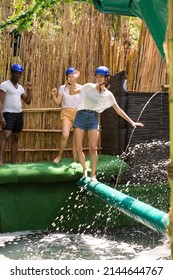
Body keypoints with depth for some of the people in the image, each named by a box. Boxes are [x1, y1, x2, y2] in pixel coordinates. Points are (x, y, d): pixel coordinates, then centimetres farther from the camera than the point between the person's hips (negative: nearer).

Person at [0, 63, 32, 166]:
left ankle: (13, 162, 10)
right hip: (8, 114, -7)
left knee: (15, 139, 7)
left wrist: (29, 90, 1)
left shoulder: (20, 87, 16)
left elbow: (28, 101, 16)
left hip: (19, 115, 7)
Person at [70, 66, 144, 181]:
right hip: (81, 115, 1)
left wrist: (131, 122, 7)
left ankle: (93, 175, -4)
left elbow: (118, 110, 10)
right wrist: (74, 79, -5)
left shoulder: (108, 95, 7)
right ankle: (85, 169, 22)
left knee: (93, 148, -12)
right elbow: (72, 92, 9)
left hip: (94, 118, 0)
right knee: (78, 149, -2)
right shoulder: (88, 87, 7)